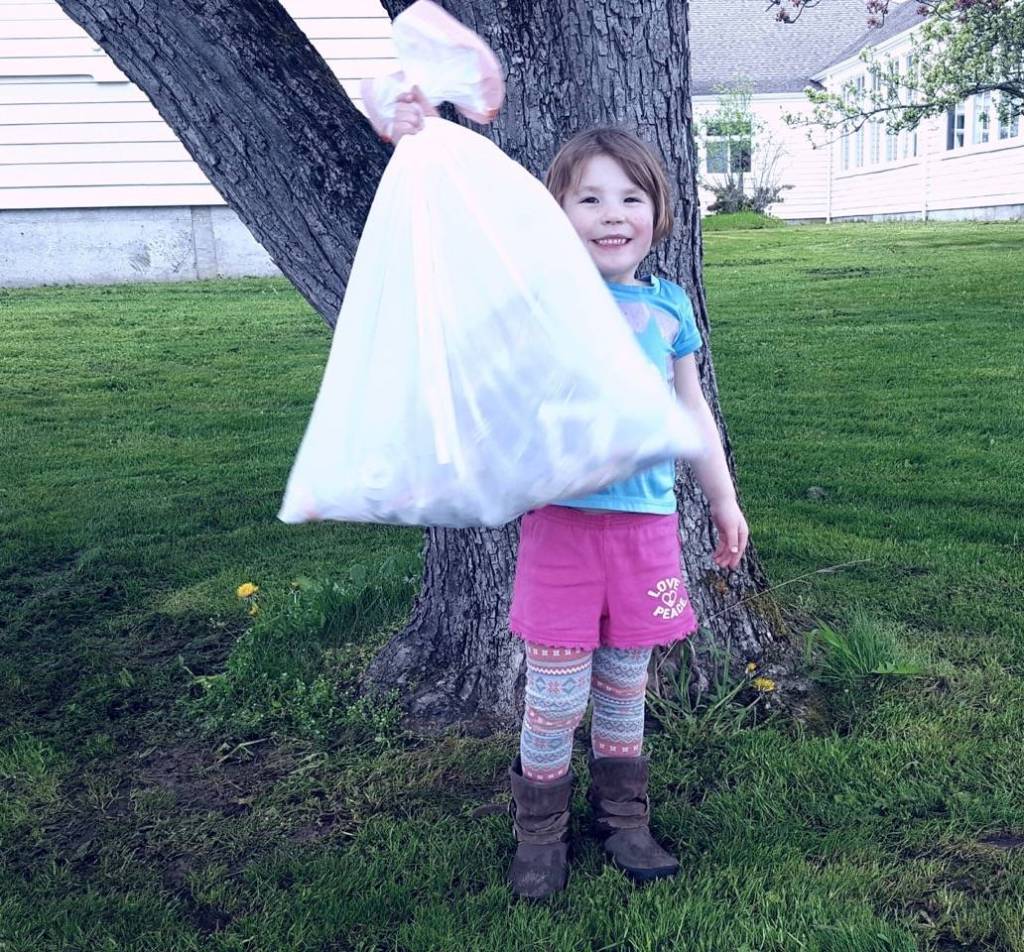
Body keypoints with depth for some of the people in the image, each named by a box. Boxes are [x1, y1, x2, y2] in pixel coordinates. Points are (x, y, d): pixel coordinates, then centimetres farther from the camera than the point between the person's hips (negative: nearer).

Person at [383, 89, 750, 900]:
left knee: (626, 686, 16)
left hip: (647, 521, 3)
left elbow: (692, 412, 17)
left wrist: (724, 500, 21)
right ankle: (540, 834, 27)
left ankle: (624, 820, 36)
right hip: (562, 519, -3)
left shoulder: (668, 305, 8)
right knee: (557, 696, 4)